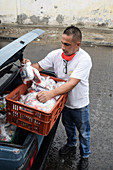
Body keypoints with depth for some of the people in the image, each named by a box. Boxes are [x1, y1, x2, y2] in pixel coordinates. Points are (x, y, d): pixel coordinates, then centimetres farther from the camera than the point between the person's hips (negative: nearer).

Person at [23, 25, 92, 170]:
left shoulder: (84, 59, -29)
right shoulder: (56, 54, -13)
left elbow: (72, 83, -38)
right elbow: (39, 66, -5)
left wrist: (51, 93, -49)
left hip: (80, 105, -4)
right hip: (64, 101, 5)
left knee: (83, 132, 18)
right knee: (68, 126, 29)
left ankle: (85, 155, 45)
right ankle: (71, 144, 58)